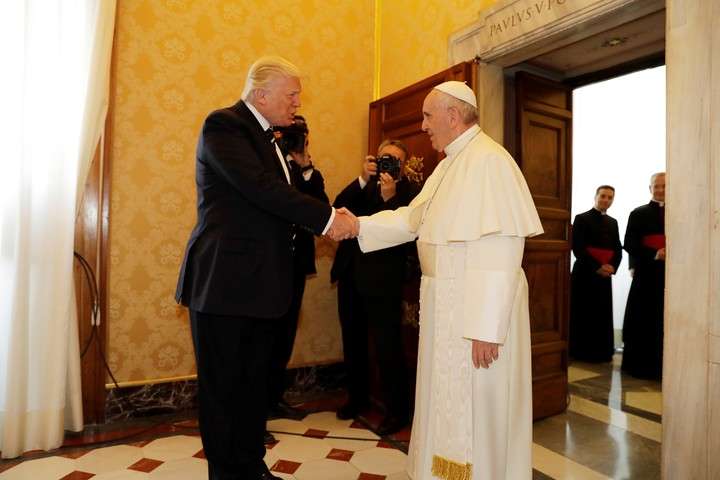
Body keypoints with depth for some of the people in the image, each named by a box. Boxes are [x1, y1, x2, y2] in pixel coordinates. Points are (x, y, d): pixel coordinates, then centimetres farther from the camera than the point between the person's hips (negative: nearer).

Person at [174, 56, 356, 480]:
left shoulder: (268, 137, 19)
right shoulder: (224, 124, -8)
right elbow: (261, 187, -22)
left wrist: (329, 217, 0)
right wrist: (327, 216, -20)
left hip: (259, 281, 8)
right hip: (224, 281, -8)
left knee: (255, 382, 16)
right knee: (223, 386, 6)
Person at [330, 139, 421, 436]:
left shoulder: (411, 192, -3)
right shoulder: (365, 184, 12)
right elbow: (338, 206, -4)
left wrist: (389, 197, -22)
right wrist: (363, 179, -13)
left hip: (382, 280, -6)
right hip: (351, 274, 6)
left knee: (387, 347, -3)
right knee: (353, 341, 17)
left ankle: (398, 410, 18)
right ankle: (358, 397, 37)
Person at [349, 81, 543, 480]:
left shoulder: (489, 161, -17)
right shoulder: (449, 165, 14)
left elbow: (501, 251, -24)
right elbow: (412, 218, 17)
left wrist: (486, 328, -24)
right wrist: (358, 226, 9)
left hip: (478, 308, -9)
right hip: (445, 306, 9)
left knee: (474, 412, 6)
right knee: (447, 405, 21)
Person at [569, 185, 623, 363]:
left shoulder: (613, 222, 16)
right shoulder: (581, 219, -2)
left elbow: (618, 249, 12)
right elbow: (577, 248, -11)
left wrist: (612, 267, -7)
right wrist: (596, 267, -17)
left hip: (605, 276, 5)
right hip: (584, 274, -5)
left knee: (603, 315, 7)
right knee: (583, 314, -2)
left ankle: (601, 352, 17)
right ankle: (581, 352, 6)